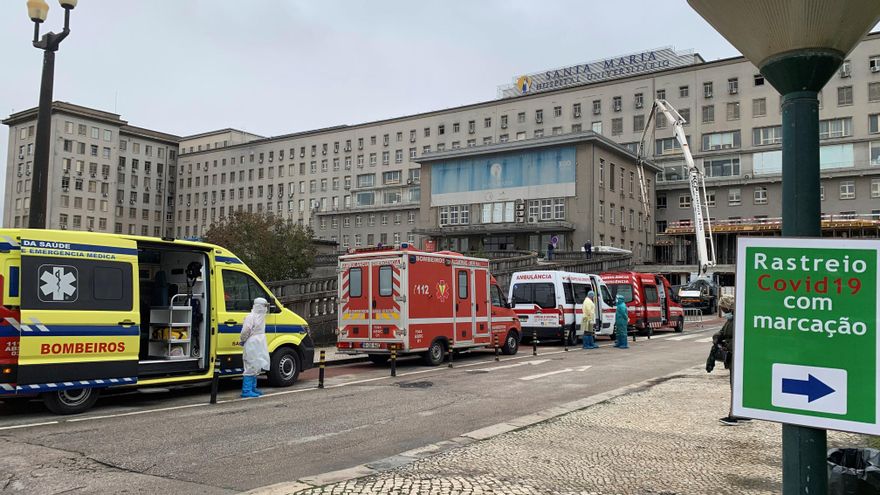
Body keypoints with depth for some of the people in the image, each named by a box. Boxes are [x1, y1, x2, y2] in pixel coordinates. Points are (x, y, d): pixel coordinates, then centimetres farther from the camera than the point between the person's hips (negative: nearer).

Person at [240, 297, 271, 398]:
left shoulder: (261, 316, 15)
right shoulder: (251, 317, -15)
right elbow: (246, 331, -18)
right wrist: (242, 341, -4)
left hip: (258, 347, 10)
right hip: (252, 346, -10)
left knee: (255, 368, 14)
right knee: (251, 368, -8)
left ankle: (252, 389, 23)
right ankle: (246, 391, -5)